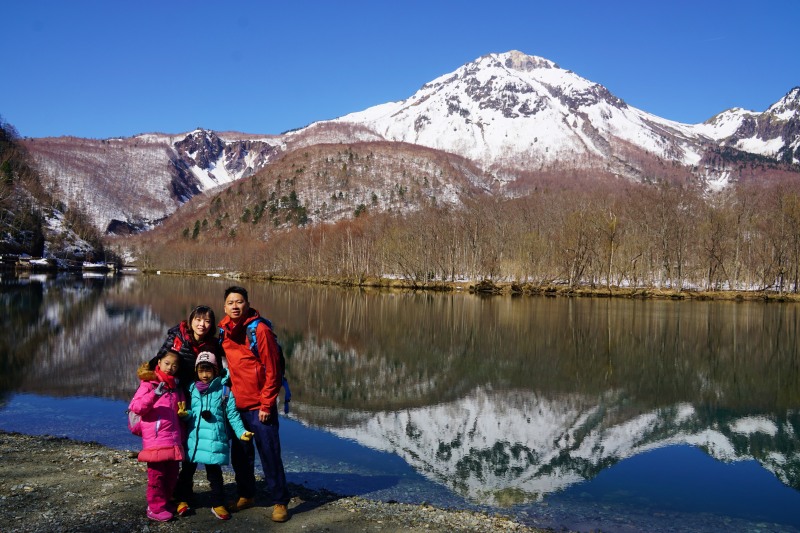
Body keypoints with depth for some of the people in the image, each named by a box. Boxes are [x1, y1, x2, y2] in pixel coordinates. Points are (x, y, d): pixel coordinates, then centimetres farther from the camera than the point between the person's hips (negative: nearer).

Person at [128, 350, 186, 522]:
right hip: (155, 440, -6)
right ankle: (155, 508, 8)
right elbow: (135, 407, -13)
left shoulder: (177, 389, 16)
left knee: (172, 474, 11)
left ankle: (166, 502, 27)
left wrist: (182, 438, 17)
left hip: (174, 441, 6)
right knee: (157, 474, -3)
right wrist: (154, 395, -27)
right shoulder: (149, 384, -1)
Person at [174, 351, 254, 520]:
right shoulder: (191, 389, 10)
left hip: (214, 440, -3)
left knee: (214, 472, 0)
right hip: (193, 438, 3)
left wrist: (241, 432, -10)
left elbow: (233, 415, 0)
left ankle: (218, 504, 14)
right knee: (187, 470, 13)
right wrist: (185, 414, -11)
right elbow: (189, 414, 12)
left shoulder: (224, 390, 1)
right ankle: (183, 500, 30)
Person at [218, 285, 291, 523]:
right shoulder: (223, 330, 5)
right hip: (237, 404, 6)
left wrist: (266, 404, -13)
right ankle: (246, 495, 32)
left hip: (260, 406, -6)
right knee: (240, 454, 14)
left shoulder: (260, 329, -13)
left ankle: (280, 502, 11)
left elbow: (272, 370, -13)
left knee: (269, 454, -1)